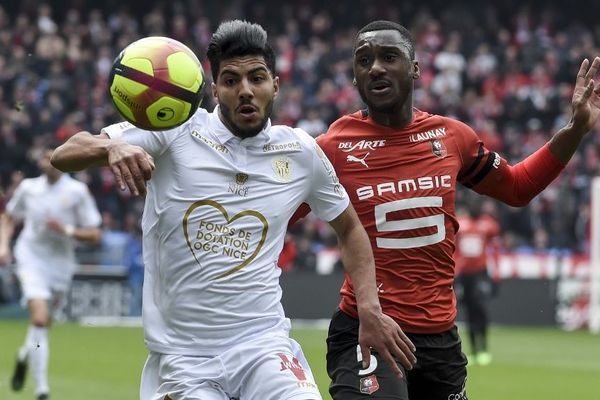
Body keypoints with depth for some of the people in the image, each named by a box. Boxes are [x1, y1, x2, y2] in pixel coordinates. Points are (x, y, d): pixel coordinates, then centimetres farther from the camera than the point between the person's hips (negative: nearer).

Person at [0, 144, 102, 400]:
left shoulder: (77, 191, -5)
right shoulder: (28, 188, 2)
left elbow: (94, 235, -5)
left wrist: (66, 230, -20)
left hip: (61, 264, 1)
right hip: (31, 261, -1)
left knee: (43, 323, 14)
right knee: (39, 318, -20)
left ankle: (25, 355, 49)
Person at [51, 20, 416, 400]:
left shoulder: (302, 152, 4)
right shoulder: (174, 129, -4)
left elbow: (349, 226, 20)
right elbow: (64, 155, -9)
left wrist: (370, 309, 7)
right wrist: (111, 146, -31)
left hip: (264, 345, 1)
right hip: (180, 359, -1)